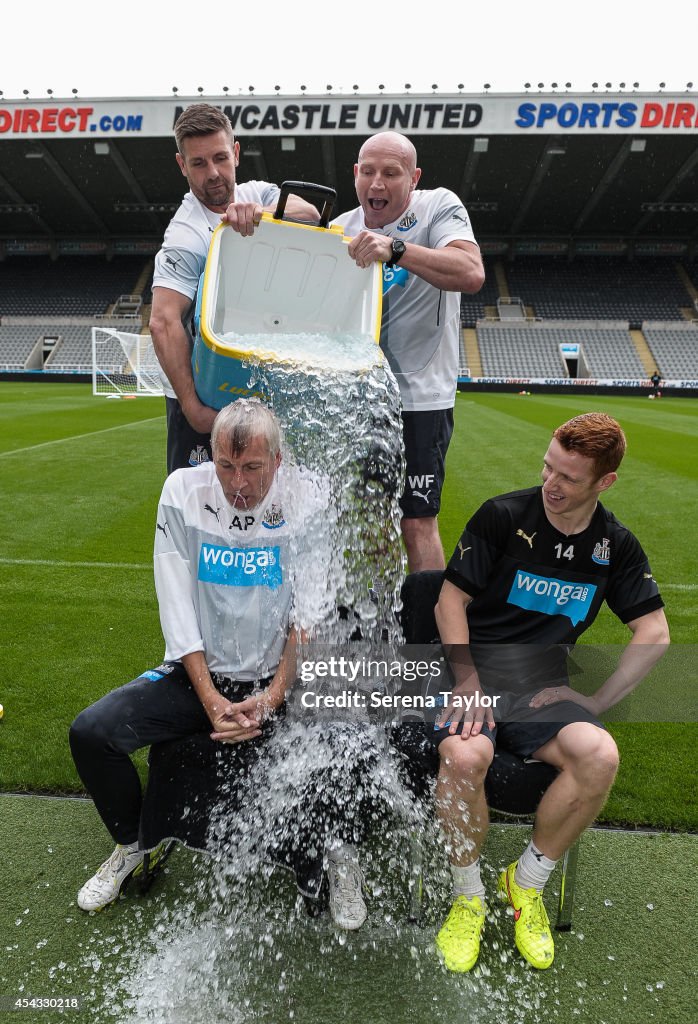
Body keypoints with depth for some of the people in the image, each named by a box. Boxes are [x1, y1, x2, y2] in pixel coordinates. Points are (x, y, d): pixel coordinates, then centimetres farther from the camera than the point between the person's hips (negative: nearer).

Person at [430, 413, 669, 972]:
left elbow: (655, 633, 9)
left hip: (545, 685, 3)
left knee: (600, 756, -28)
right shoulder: (504, 514, -4)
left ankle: (527, 882, 1)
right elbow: (451, 599, -2)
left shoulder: (616, 544, 7)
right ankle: (468, 896, -2)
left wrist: (598, 701, -3)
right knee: (463, 756, -33)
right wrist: (467, 679, -13)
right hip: (477, 670, -2)